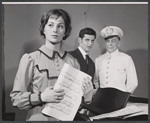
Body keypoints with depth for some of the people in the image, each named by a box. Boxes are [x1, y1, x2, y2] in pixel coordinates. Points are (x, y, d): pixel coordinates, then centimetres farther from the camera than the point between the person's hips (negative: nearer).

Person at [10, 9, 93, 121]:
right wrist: (41, 97, -22)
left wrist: (83, 92, -11)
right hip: (39, 118, -2)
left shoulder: (73, 62, -4)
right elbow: (16, 98, -10)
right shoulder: (30, 59, -10)